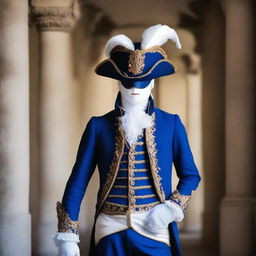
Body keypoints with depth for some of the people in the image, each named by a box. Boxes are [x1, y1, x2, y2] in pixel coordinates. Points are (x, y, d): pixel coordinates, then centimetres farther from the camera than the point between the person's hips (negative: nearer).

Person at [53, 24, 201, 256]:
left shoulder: (171, 124, 4)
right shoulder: (99, 126, 2)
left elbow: (191, 176, 9)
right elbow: (77, 182, 1)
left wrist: (171, 209, -8)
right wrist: (67, 236, -5)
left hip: (154, 230, 0)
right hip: (111, 234, 0)